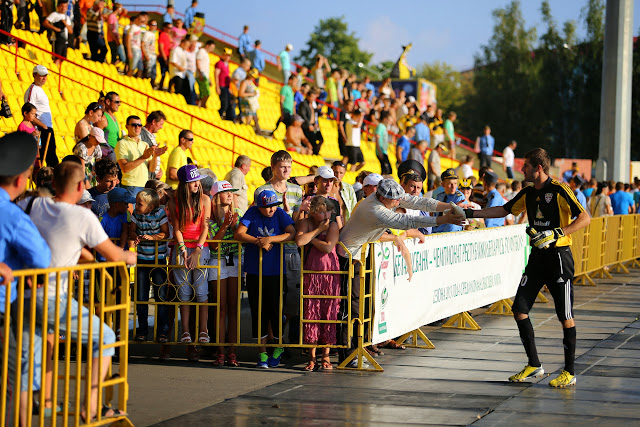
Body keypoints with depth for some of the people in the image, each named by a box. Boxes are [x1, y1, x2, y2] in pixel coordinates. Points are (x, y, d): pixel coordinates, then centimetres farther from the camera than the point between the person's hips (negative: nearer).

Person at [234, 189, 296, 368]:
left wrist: (270, 239, -20)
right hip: (254, 272, 1)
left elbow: (292, 234, -13)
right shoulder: (252, 213, -1)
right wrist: (259, 242, -17)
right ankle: (262, 353, 14)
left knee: (275, 310, 2)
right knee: (258, 311, 5)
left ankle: (279, 348, 24)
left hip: (275, 272, -1)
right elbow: (239, 234, -7)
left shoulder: (280, 214, -2)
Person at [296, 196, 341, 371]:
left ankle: (326, 356, 9)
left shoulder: (333, 225, -1)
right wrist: (318, 230, -11)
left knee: (329, 312, 0)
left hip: (330, 273, -1)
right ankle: (312, 357, 8)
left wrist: (310, 238, -9)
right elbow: (299, 241, -16)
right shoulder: (306, 223, 4)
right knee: (310, 312, 0)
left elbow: (328, 247, -17)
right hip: (310, 274, 1)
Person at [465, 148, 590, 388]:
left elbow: (585, 218, -16)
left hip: (559, 255, -8)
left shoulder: (559, 190, -12)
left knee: (565, 316, -3)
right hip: (537, 256, 8)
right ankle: (534, 365, 14)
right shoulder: (528, 192, 10)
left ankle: (569, 372, 6)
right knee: (519, 309, 3)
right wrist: (470, 213, 16)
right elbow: (504, 210, 22)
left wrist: (556, 234, -24)